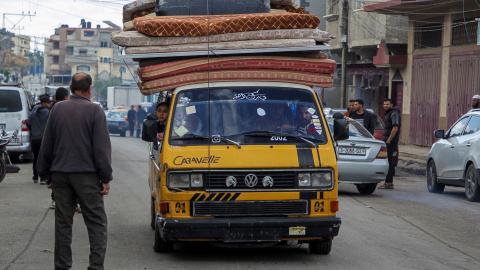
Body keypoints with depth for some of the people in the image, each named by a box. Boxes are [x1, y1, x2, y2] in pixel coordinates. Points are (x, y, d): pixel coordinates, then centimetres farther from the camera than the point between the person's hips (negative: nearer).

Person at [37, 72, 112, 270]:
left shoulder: (57, 109, 7)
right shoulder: (94, 110, -6)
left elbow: (47, 145, 11)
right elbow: (102, 147, -9)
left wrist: (46, 174, 17)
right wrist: (106, 178, -6)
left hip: (60, 174, 4)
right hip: (87, 174, -4)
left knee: (63, 222, 9)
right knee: (96, 221, 0)